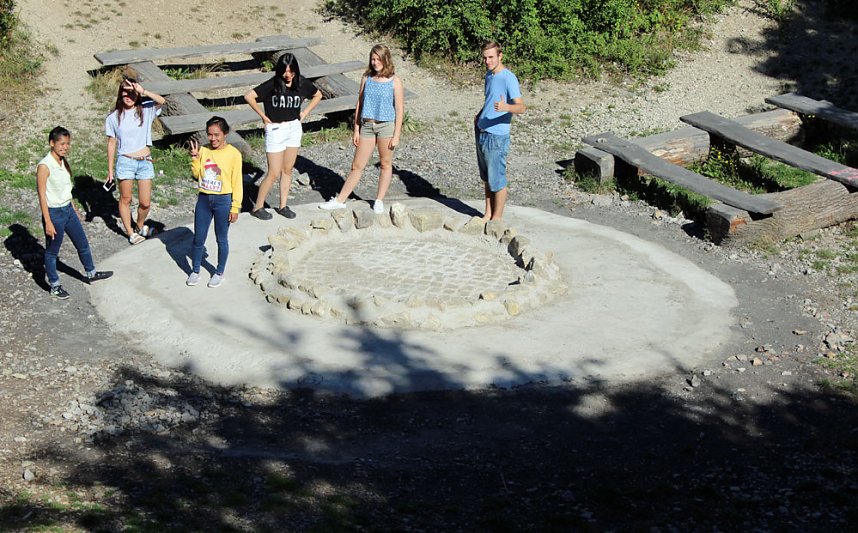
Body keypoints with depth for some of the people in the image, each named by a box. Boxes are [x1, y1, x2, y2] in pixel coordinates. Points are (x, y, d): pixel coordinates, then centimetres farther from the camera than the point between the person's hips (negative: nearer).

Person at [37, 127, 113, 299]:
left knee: (83, 244, 20)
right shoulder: (44, 166, -21)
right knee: (52, 251, 9)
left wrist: (74, 209, 20)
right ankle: (55, 286, 22)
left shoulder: (63, 162, 3)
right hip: (54, 213, -8)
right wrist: (48, 222, -20)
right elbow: (42, 195, -19)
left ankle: (91, 274, 40)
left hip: (68, 210, 8)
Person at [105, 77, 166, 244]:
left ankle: (140, 225, 35)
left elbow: (161, 101, -21)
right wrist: (110, 169, 4)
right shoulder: (113, 117, -3)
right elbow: (111, 143, 3)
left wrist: (143, 91, -34)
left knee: (145, 202, 6)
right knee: (125, 199, 10)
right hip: (125, 161, -1)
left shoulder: (145, 110, -3)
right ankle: (130, 232, 27)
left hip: (145, 161, 1)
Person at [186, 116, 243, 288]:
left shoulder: (233, 154, -10)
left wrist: (235, 207, -9)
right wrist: (195, 157, -10)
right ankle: (195, 271, 26)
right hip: (204, 199, 4)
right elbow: (196, 174, 4)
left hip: (223, 201, -4)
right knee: (198, 238, 11)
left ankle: (219, 273, 25)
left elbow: (237, 183, -8)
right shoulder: (204, 151, 1)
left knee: (221, 239, 10)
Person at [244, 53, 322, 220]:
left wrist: (305, 113, 7)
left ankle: (283, 206, 22)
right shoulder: (272, 84, -15)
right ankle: (258, 207, 10)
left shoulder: (302, 84, -2)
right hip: (275, 130, -5)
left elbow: (317, 95, 16)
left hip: (294, 129, 5)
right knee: (274, 173, -3)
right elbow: (249, 96, -20)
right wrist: (263, 116, -13)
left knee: (287, 170, 11)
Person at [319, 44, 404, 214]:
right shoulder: (367, 78, 4)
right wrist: (356, 130, 6)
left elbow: (399, 110, -6)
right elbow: (360, 104, 8)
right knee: (357, 166, 8)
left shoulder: (394, 81, -6)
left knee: (386, 165, 9)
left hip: (386, 126, -3)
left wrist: (396, 135, -10)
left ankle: (379, 201, 22)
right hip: (367, 125, 3)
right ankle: (340, 200, 13)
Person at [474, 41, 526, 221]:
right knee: (487, 178, 16)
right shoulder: (489, 75, 10)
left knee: (497, 180, 1)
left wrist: (506, 107, -44)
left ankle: (497, 217, 12)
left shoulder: (508, 78, -17)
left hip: (497, 135, -8)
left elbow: (521, 107, -25)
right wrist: (479, 115, 13)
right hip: (482, 132, 8)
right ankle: (488, 213, 27)